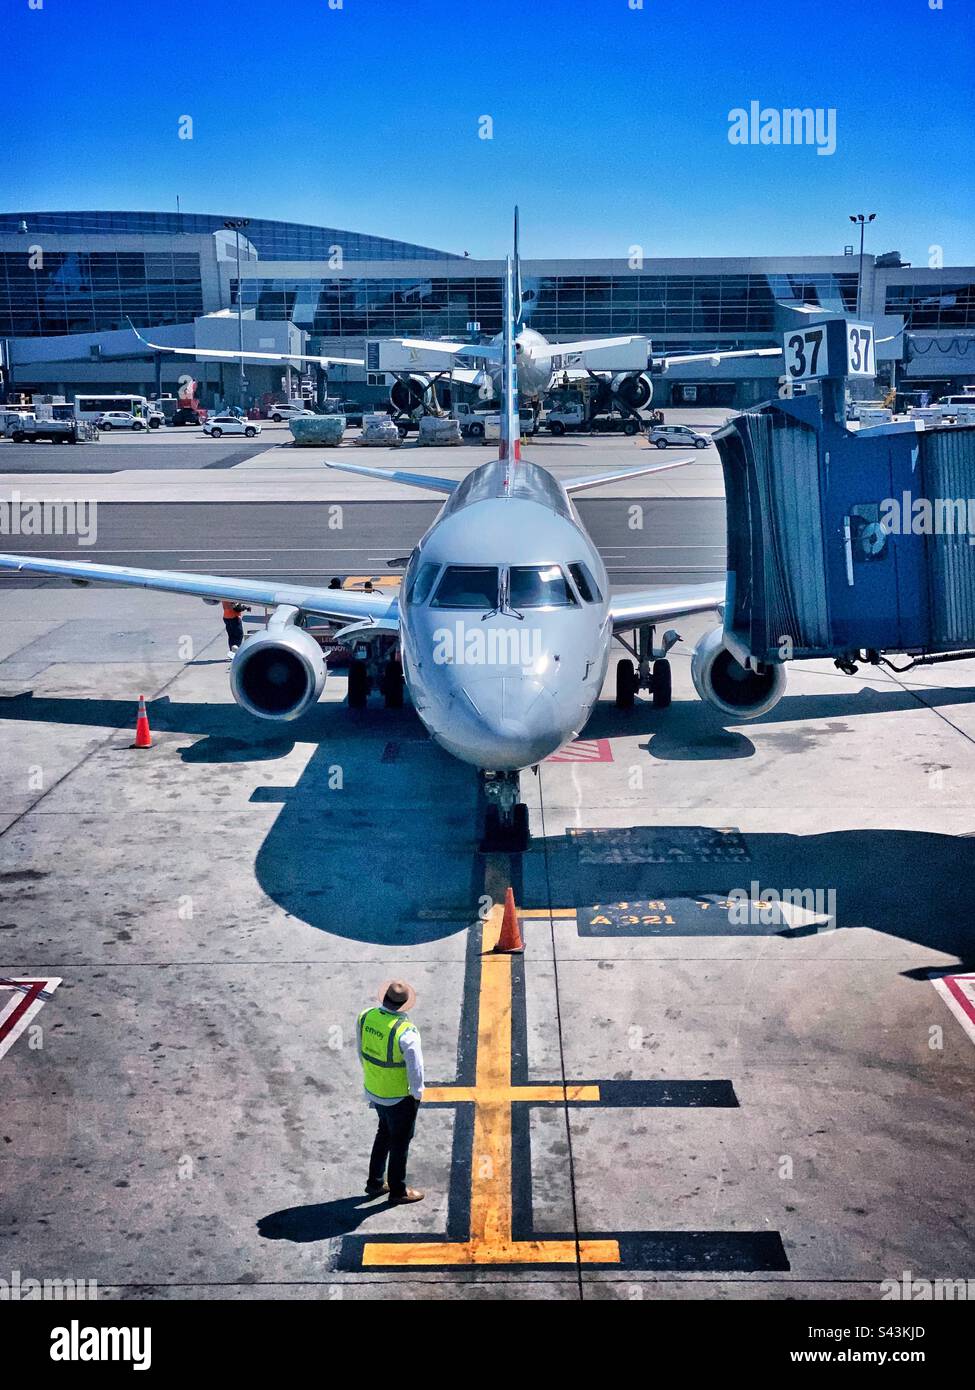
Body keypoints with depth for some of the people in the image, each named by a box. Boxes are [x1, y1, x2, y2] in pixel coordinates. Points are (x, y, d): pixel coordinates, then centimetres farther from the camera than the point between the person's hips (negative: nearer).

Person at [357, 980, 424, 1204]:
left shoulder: (365, 1017, -12)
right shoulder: (406, 1032, -32)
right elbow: (415, 1067, -23)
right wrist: (417, 1093, -5)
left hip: (373, 1090, 6)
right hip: (399, 1097, -6)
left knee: (385, 1132, 28)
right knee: (400, 1140, 15)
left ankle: (375, 1182, 40)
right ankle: (398, 1190, 32)